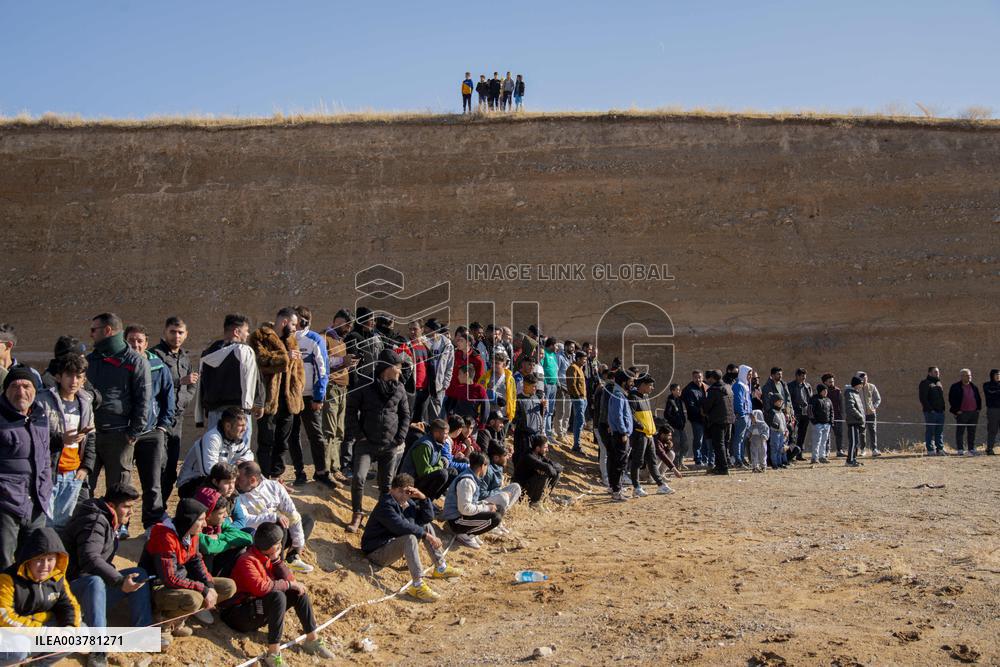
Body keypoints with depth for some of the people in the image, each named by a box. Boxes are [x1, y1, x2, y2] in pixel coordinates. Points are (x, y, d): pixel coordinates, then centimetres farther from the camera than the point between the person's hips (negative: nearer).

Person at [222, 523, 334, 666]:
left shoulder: (268, 557, 6)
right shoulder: (247, 561, -20)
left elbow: (287, 577, -1)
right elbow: (260, 587, -35)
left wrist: (276, 559, -10)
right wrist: (289, 584, -26)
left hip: (264, 610, 9)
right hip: (243, 614, -9)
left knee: (298, 592, -2)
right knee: (277, 596, -33)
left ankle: (312, 639, 1)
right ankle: (273, 654, -34)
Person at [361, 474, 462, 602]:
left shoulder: (408, 503, 6)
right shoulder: (385, 506, -21)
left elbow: (428, 517, 5)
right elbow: (401, 526, -32)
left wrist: (423, 498, -10)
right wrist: (426, 535, -28)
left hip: (395, 544, 9)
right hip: (377, 552, -9)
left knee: (426, 526, 5)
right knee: (410, 537, -34)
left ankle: (441, 568, 9)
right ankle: (417, 585, -40)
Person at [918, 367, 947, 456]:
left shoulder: (939, 383, 20)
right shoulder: (925, 383, -4)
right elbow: (922, 398, -12)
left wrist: (943, 408, 13)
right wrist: (930, 409, -17)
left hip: (940, 411, 7)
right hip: (930, 412, -7)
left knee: (940, 432, 8)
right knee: (930, 431, -4)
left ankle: (940, 449, 11)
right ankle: (930, 450, -2)